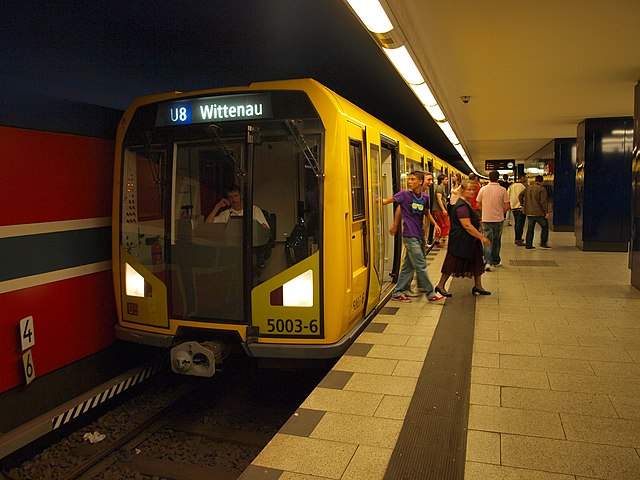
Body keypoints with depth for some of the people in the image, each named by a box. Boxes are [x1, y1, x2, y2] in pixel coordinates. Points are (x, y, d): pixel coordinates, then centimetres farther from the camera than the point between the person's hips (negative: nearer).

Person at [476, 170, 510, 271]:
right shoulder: (502, 190, -6)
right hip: (498, 219, 0)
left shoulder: (483, 189, -3)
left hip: (486, 219, 0)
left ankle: (488, 262, -13)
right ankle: (496, 261, 27)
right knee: (497, 241, 15)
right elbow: (507, 206, -6)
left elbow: (479, 205, 5)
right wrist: (501, 213, 12)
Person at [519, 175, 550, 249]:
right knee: (545, 226, 10)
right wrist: (546, 212, -12)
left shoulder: (528, 188, 10)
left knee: (530, 228, 11)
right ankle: (543, 243, 8)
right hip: (538, 212, -6)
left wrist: (523, 205, 20)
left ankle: (528, 245, 10)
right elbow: (543, 201, -16)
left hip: (529, 212, 6)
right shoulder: (542, 189, -10)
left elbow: (520, 196, 14)